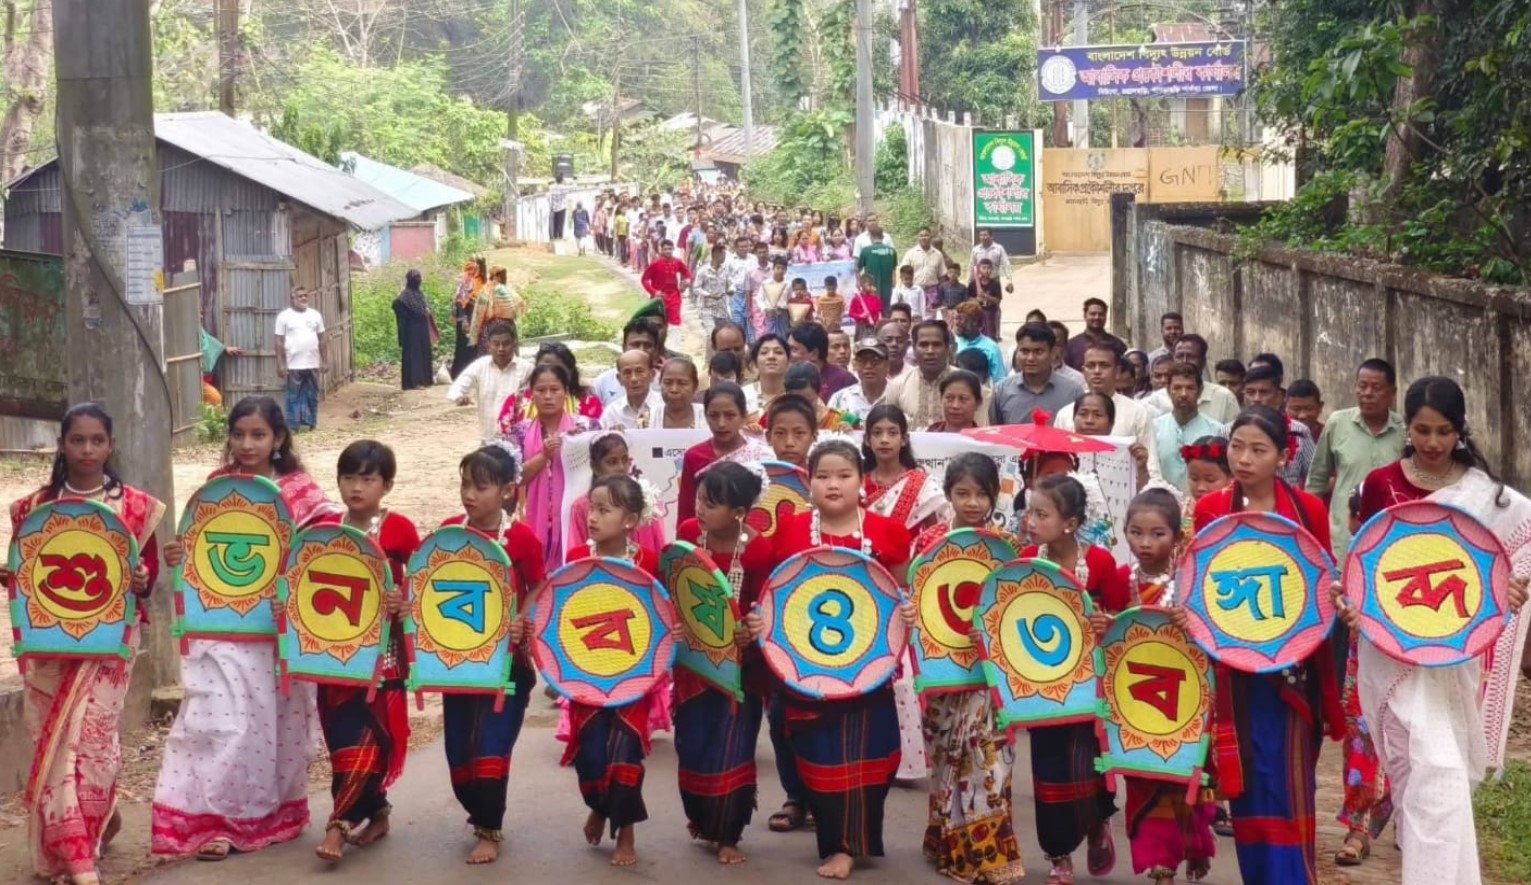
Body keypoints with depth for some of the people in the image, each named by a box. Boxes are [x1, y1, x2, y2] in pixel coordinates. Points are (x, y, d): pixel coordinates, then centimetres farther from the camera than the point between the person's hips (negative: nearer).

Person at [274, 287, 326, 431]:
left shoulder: (315, 315, 10)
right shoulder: (284, 316, -1)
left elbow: (321, 340, 13)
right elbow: (279, 342, -2)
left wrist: (323, 361, 10)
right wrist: (280, 364, -8)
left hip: (313, 364, 4)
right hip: (294, 365, -3)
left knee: (312, 395, 7)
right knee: (294, 396, -1)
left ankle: (310, 422, 15)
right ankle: (295, 425, 3)